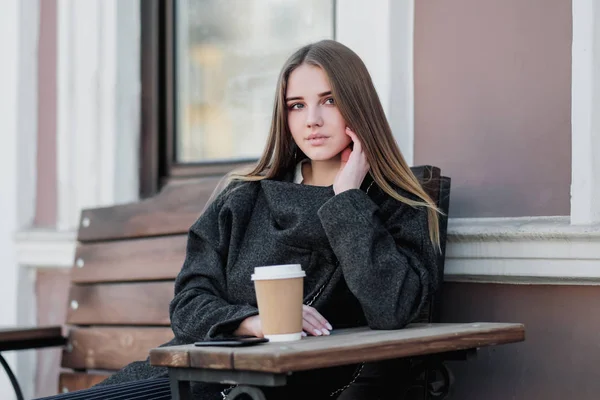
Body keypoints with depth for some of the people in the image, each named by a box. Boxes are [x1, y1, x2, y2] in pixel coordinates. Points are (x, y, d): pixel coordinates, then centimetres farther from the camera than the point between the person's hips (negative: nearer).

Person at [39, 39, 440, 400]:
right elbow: (189, 303, 9)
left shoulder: (399, 212, 4)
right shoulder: (243, 199, 16)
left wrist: (347, 199, -8)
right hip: (190, 368, 5)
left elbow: (391, 311, -14)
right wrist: (253, 321, -12)